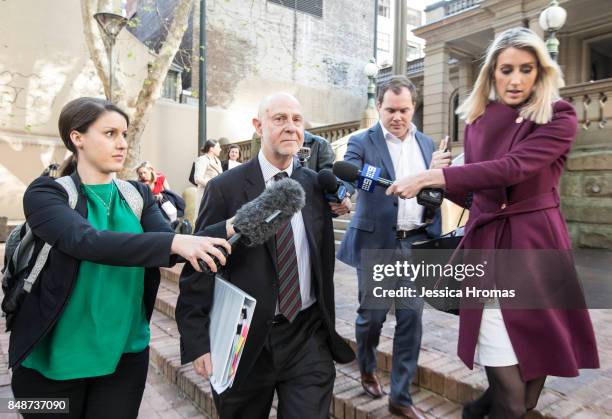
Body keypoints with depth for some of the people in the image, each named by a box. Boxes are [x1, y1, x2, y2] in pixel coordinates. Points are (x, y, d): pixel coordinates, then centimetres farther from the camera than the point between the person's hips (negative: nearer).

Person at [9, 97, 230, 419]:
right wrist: (173, 242, -38)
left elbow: (170, 245, -11)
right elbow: (87, 241, -27)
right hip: (54, 359, -2)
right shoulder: (46, 193, -9)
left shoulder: (137, 195, 3)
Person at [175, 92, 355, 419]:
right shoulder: (225, 188, -9)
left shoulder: (316, 184, 2)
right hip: (245, 339, -1)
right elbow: (199, 267, -9)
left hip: (308, 336, 2)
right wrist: (197, 341, -11)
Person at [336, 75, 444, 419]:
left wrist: (434, 213, 0)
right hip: (376, 242, -4)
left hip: (416, 243, 4)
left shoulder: (426, 143, 11)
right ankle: (368, 369, 40)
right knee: (372, 314, 9)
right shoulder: (362, 143, -4)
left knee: (411, 319, 6)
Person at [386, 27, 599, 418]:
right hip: (486, 245, 1)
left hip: (535, 244, -1)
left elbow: (512, 168, -20)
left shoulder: (559, 117, -2)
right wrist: (439, 178, -2)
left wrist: (431, 177, -23)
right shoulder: (476, 121, 10)